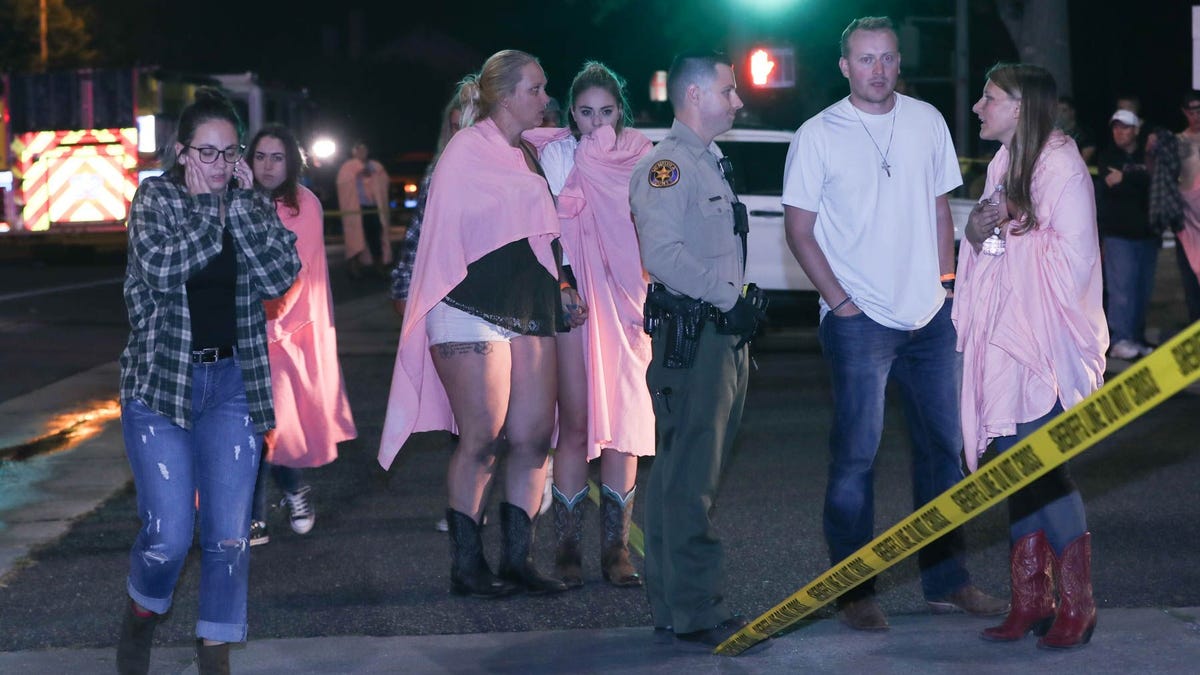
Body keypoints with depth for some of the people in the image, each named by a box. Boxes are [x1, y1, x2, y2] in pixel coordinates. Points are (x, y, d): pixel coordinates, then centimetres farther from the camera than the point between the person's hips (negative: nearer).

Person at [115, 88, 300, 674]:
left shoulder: (252, 203, 5)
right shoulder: (156, 198, -2)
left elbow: (281, 276, -11)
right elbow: (162, 269, -19)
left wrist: (240, 202, -12)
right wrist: (207, 206, -15)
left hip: (232, 383, 3)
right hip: (161, 384, -2)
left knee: (229, 535, -1)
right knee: (169, 534, -8)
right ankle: (142, 614, 22)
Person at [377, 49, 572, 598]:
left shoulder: (531, 156, 19)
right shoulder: (467, 149, -3)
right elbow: (447, 230, -1)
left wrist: (559, 287, 19)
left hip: (530, 315, 7)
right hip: (475, 312, -7)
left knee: (533, 438, 1)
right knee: (482, 441, -7)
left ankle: (517, 558, 9)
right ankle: (466, 567, 2)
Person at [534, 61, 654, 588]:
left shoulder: (641, 156, 9)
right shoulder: (558, 155, 5)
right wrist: (561, 286, -13)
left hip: (628, 298, 2)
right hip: (574, 295, -2)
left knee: (624, 425, 1)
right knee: (576, 425, -4)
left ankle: (616, 548, 6)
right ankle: (568, 548, 2)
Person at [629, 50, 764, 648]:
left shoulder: (709, 164, 22)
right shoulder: (667, 164, -11)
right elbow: (663, 253, -22)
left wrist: (738, 307, 16)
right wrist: (730, 297, -18)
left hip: (723, 336, 10)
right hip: (690, 336, -10)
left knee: (688, 476, 13)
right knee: (689, 480, -8)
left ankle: (675, 608, 19)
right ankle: (694, 614, -6)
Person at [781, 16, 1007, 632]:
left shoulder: (927, 122, 8)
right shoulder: (818, 135, -4)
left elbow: (940, 210, 16)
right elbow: (799, 229, -3)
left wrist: (945, 283, 8)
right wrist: (840, 301, -9)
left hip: (930, 317, 5)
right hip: (860, 321, -5)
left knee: (943, 446, 10)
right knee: (855, 454, -5)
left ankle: (946, 581, 20)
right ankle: (853, 591, 4)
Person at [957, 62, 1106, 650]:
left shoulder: (1061, 166, -12)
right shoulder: (1002, 165, 14)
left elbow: (1074, 260, -17)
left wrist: (1009, 232, -11)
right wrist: (978, 234, -1)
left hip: (1046, 345, -8)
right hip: (1000, 339, 8)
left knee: (1042, 467, -8)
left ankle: (1077, 605, 4)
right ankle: (1031, 599, 16)